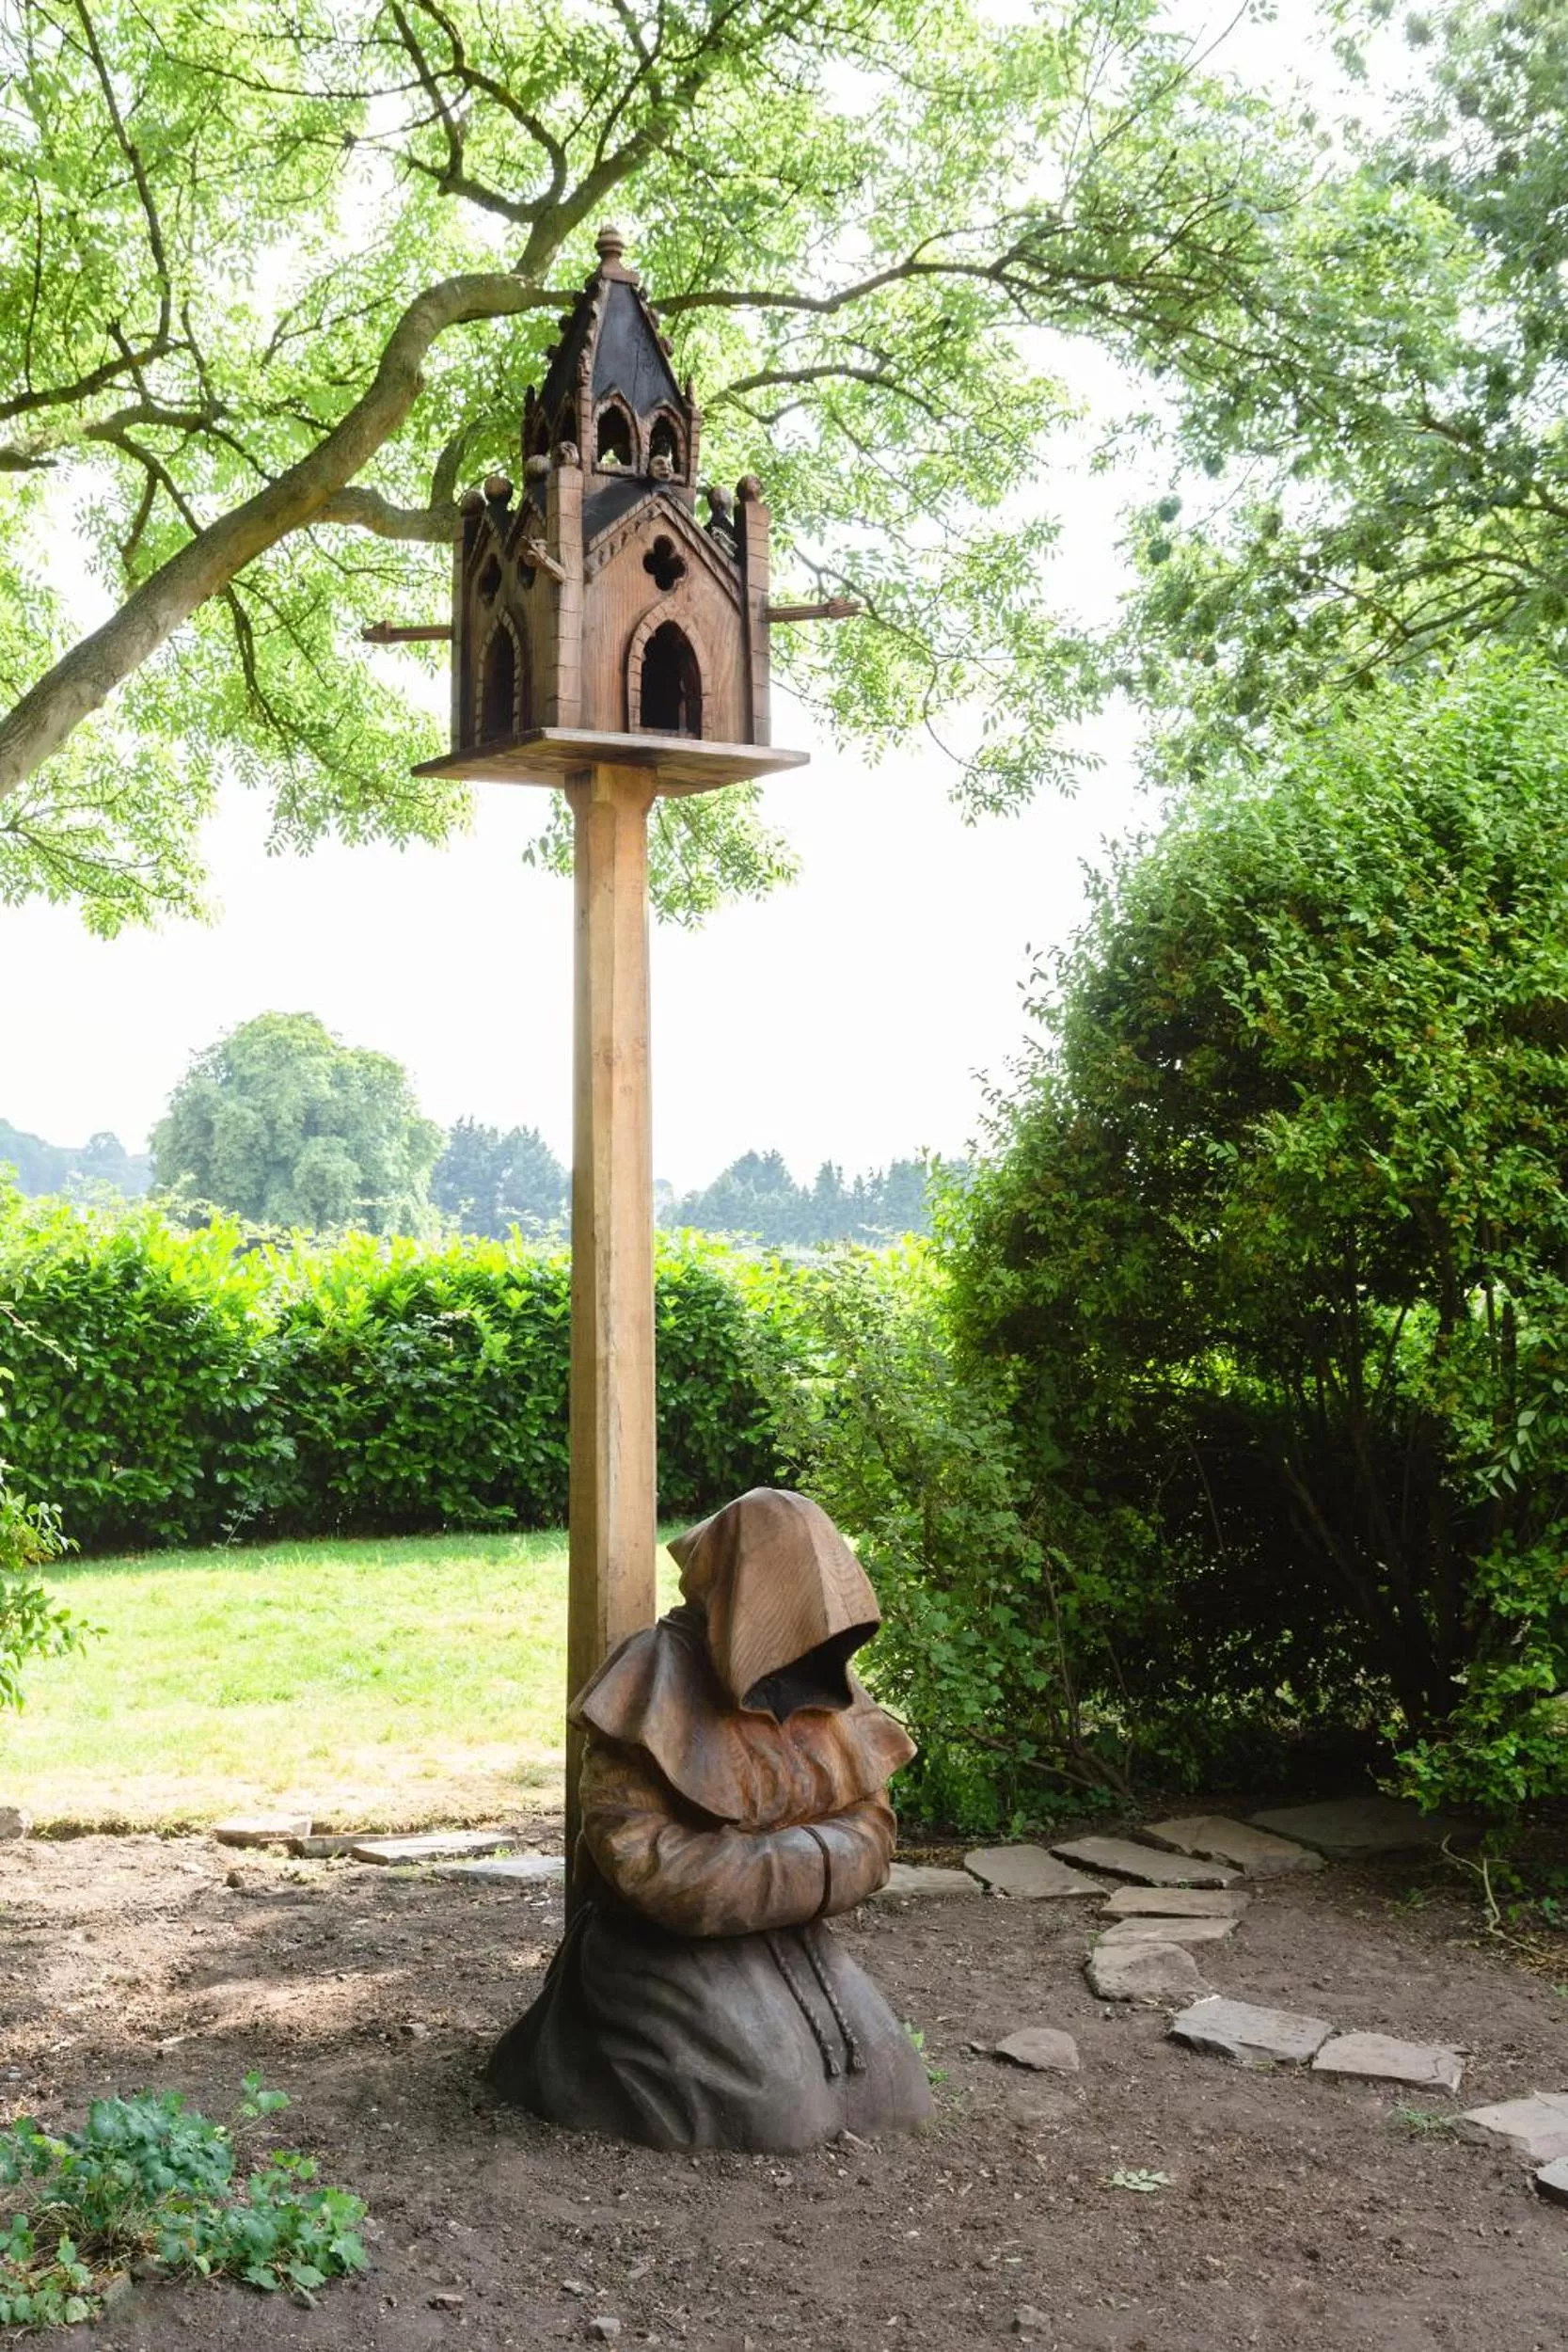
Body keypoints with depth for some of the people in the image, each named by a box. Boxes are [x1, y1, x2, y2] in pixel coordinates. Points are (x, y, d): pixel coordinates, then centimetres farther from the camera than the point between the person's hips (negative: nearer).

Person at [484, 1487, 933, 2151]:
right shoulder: (659, 1681, -19)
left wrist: (784, 1872, -19)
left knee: (884, 2088, -5)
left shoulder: (824, 1686, -1)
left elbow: (868, 1828, 2)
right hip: (672, 1941, -6)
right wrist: (803, 1868, -20)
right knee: (779, 2110, -19)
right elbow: (637, 1856, -23)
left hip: (787, 1941, 6)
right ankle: (599, 2047, 7)